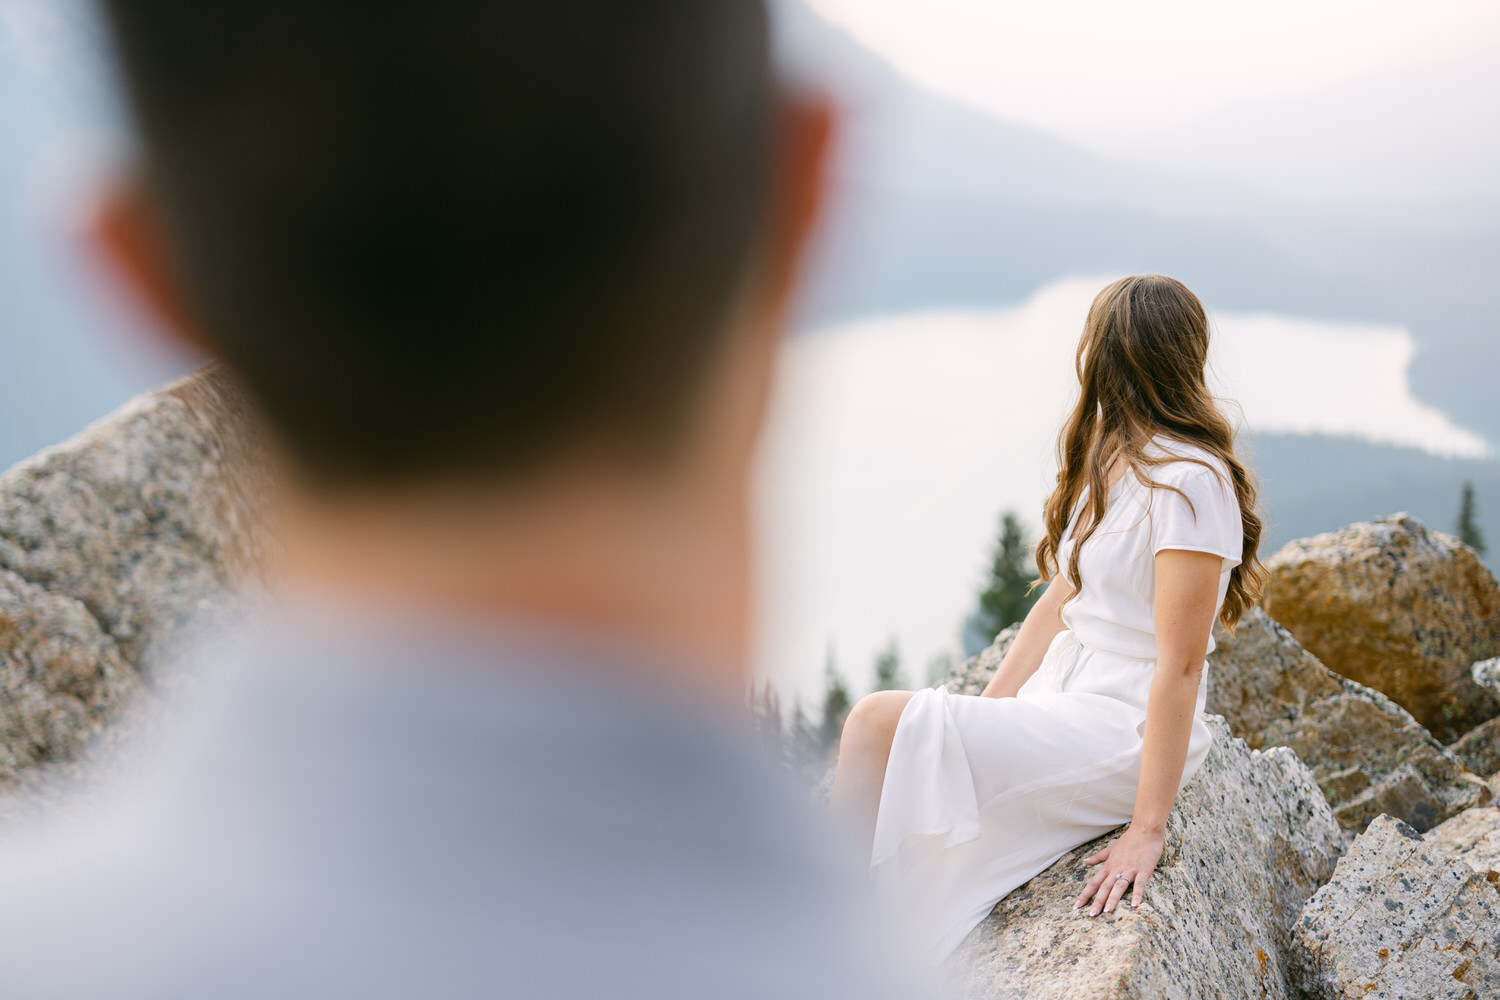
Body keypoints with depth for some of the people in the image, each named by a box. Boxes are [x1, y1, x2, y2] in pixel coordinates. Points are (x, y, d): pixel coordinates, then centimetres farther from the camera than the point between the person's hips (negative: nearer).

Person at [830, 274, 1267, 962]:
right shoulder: (1111, 466, 14)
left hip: (1126, 732, -9)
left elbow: (1181, 666, -19)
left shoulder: (1189, 483, -17)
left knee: (880, 722, -21)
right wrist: (979, 720, 11)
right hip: (1059, 707, 9)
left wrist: (1147, 829, -20)